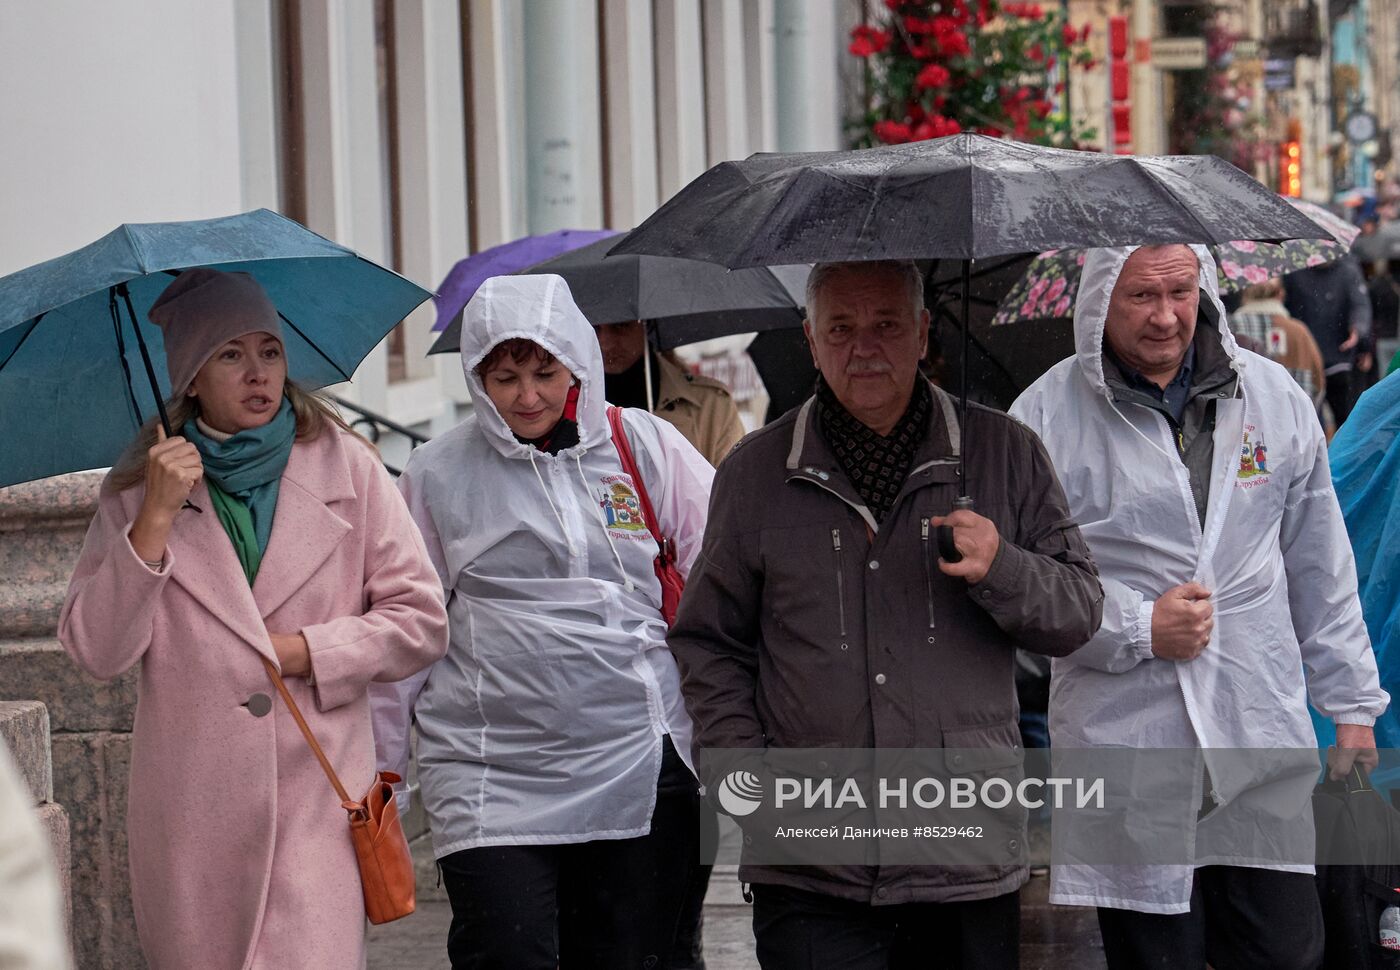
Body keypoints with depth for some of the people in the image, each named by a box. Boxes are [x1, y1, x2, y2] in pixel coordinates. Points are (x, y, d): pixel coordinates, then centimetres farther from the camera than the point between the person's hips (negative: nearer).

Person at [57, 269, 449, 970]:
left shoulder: (347, 469, 6)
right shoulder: (136, 491, 6)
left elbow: (420, 620, 7)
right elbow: (94, 653, -2)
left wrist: (307, 651, -6)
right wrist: (156, 519, -9)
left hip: (317, 805, -1)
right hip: (192, 819, 1)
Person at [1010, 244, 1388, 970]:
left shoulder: (1273, 395, 8)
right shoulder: (1044, 417, -3)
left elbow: (1319, 570, 15)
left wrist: (1351, 702, 16)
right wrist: (1138, 631, -10)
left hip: (1263, 742, 3)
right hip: (1125, 744, -3)